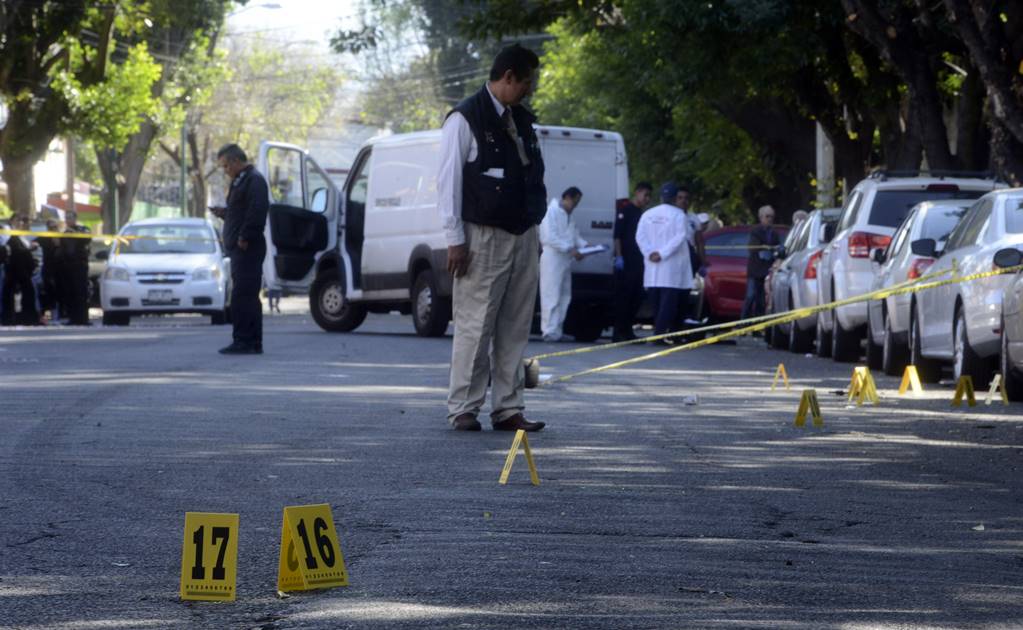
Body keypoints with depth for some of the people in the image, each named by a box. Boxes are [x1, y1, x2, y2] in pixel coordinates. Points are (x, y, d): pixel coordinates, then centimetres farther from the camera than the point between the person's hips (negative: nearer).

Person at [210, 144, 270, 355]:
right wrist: (223, 213, 12)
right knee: (248, 297, 12)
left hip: (247, 248, -11)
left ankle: (244, 341, -14)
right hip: (240, 250, 11)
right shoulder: (240, 181, 22)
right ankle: (252, 342, 15)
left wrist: (244, 238, -22)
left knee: (243, 296, -12)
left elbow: (257, 211, -22)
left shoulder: (254, 180, -11)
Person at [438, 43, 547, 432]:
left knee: (515, 328, 6)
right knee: (475, 326, -6)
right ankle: (463, 409, -2)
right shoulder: (465, 119, -6)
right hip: (484, 237, -7)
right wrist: (455, 239, -13)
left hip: (523, 236, 7)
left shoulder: (521, 120, 16)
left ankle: (508, 409, 9)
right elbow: (448, 181, -8)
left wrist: (535, 231, 14)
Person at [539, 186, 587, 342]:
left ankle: (557, 330, 14)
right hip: (553, 258, -10)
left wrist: (584, 245, 0)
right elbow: (550, 237, -19)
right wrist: (570, 249, -22)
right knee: (552, 296, -10)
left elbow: (574, 235, 20)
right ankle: (550, 331, -12)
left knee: (564, 297, 10)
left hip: (565, 260, 10)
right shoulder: (552, 211, -10)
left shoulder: (567, 215, 19)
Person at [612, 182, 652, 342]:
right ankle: (618, 332, -7)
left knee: (636, 298, 7)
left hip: (638, 261, 8)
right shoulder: (625, 211, -4)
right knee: (623, 297, -8)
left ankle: (627, 330, 13)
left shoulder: (641, 214, 19)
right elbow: (617, 235, -12)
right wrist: (619, 256, -19)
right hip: (626, 262, -8)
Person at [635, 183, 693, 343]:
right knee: (668, 300, -7)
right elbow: (680, 237, -14)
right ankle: (660, 333, -18)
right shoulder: (678, 214, -5)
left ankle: (659, 332, 14)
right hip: (671, 269, -5)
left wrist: (650, 253, -6)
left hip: (652, 268, 5)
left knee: (656, 302, 12)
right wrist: (663, 254, -14)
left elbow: (640, 236, 1)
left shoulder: (648, 214, 9)